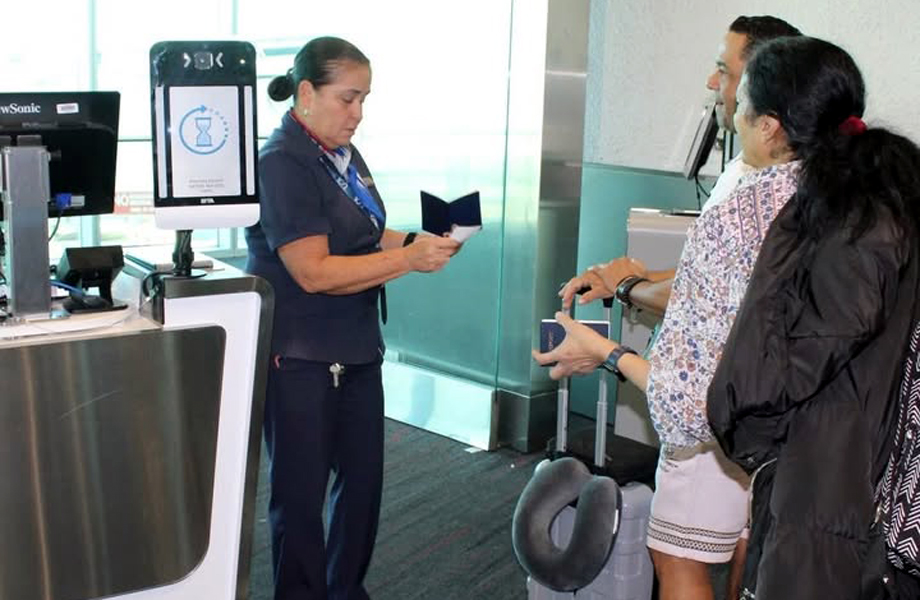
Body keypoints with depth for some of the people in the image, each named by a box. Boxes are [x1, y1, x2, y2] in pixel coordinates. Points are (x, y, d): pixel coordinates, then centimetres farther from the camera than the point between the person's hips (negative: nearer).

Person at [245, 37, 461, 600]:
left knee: (364, 475, 16)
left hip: (356, 346, 8)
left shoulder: (344, 153, 8)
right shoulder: (283, 163, -17)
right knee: (302, 492, 5)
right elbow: (314, 272, -23)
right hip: (300, 357, -8)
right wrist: (409, 260, -24)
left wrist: (418, 240, -1)